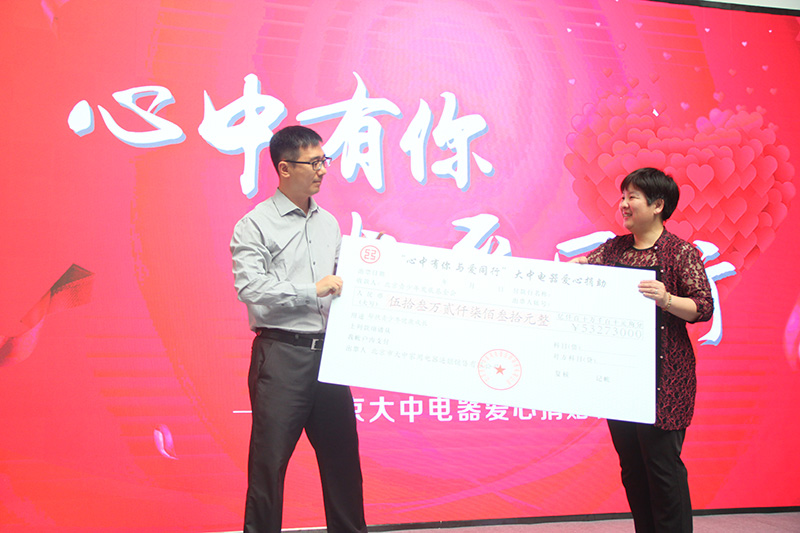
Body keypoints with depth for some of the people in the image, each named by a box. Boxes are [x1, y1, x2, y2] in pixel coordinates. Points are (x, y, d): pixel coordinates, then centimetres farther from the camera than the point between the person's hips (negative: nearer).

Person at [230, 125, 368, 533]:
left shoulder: (329, 224, 17)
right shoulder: (255, 225, -2)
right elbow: (250, 287, -15)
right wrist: (314, 290, -14)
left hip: (328, 352, 6)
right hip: (281, 354, -5)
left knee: (342, 454, 11)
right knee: (269, 458, 0)